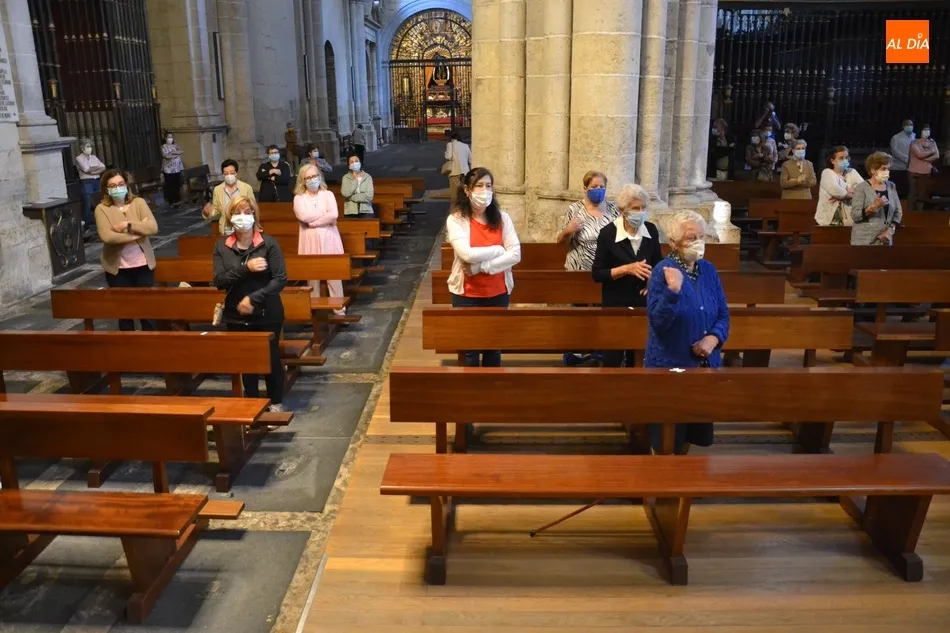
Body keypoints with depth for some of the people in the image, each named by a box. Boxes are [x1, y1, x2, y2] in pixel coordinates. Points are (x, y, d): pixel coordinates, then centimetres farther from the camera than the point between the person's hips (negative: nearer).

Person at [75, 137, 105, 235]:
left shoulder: (94, 157, 15)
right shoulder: (79, 158, -2)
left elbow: (103, 168, 4)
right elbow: (87, 169, -14)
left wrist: (93, 171, -10)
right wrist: (97, 167, 0)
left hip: (97, 182, 5)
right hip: (86, 183, -5)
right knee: (88, 205, -8)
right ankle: (86, 227, -3)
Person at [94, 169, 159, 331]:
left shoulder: (138, 202, 0)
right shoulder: (102, 209, -6)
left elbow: (153, 227, -12)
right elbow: (107, 237, -20)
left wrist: (129, 225, -21)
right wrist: (139, 230, -16)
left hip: (143, 264, 1)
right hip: (117, 268, -1)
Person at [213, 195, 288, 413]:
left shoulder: (268, 243, -9)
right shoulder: (222, 246, 0)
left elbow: (280, 279, -13)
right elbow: (219, 281, -8)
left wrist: (253, 299, -20)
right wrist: (246, 268, -22)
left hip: (267, 314, -3)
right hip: (236, 316, 3)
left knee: (271, 359, 9)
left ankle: (276, 404, 27)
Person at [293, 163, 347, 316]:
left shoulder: (328, 194, 5)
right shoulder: (299, 198, 4)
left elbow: (334, 215, -11)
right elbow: (304, 216, -14)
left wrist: (313, 222, -12)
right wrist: (325, 214, -8)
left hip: (329, 240, 0)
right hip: (310, 242, 0)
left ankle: (339, 309, 7)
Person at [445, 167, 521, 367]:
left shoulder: (502, 218, 1)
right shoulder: (456, 220, -9)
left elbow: (515, 254, -9)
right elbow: (467, 254, -22)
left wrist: (481, 267, -18)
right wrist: (498, 250, -11)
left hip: (498, 293, 3)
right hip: (467, 294, -3)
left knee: (494, 347, 14)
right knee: (469, 348, 6)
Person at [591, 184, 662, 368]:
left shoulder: (651, 230, 0)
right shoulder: (608, 233, -12)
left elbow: (657, 263, 17)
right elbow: (597, 274, -11)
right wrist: (627, 268, -22)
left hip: (642, 302, 4)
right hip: (615, 303, -4)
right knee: (613, 357, 1)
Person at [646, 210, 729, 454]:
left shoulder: (709, 270, 4)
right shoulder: (663, 271, -15)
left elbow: (723, 314, 8)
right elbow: (657, 321, -23)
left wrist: (714, 338, -10)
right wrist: (673, 291, -35)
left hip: (704, 363, 6)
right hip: (669, 365, -6)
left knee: (693, 429, 19)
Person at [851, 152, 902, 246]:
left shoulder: (891, 186, 9)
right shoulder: (861, 188, -7)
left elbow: (898, 212, 8)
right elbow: (855, 216, -13)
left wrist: (891, 230, -7)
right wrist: (872, 207, -27)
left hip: (885, 240, 5)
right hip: (864, 241, -5)